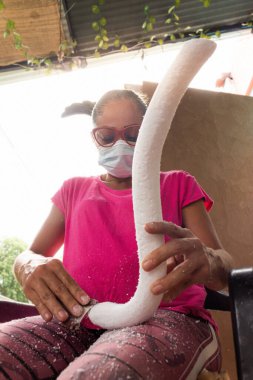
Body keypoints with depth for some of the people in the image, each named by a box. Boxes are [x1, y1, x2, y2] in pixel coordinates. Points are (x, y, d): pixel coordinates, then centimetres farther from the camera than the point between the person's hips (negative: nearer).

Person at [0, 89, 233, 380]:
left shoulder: (178, 185, 17)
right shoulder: (74, 190, 24)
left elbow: (221, 261, 6)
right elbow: (27, 255, 19)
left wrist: (207, 262, -23)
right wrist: (31, 266, -10)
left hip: (165, 318, -3)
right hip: (79, 322, 4)